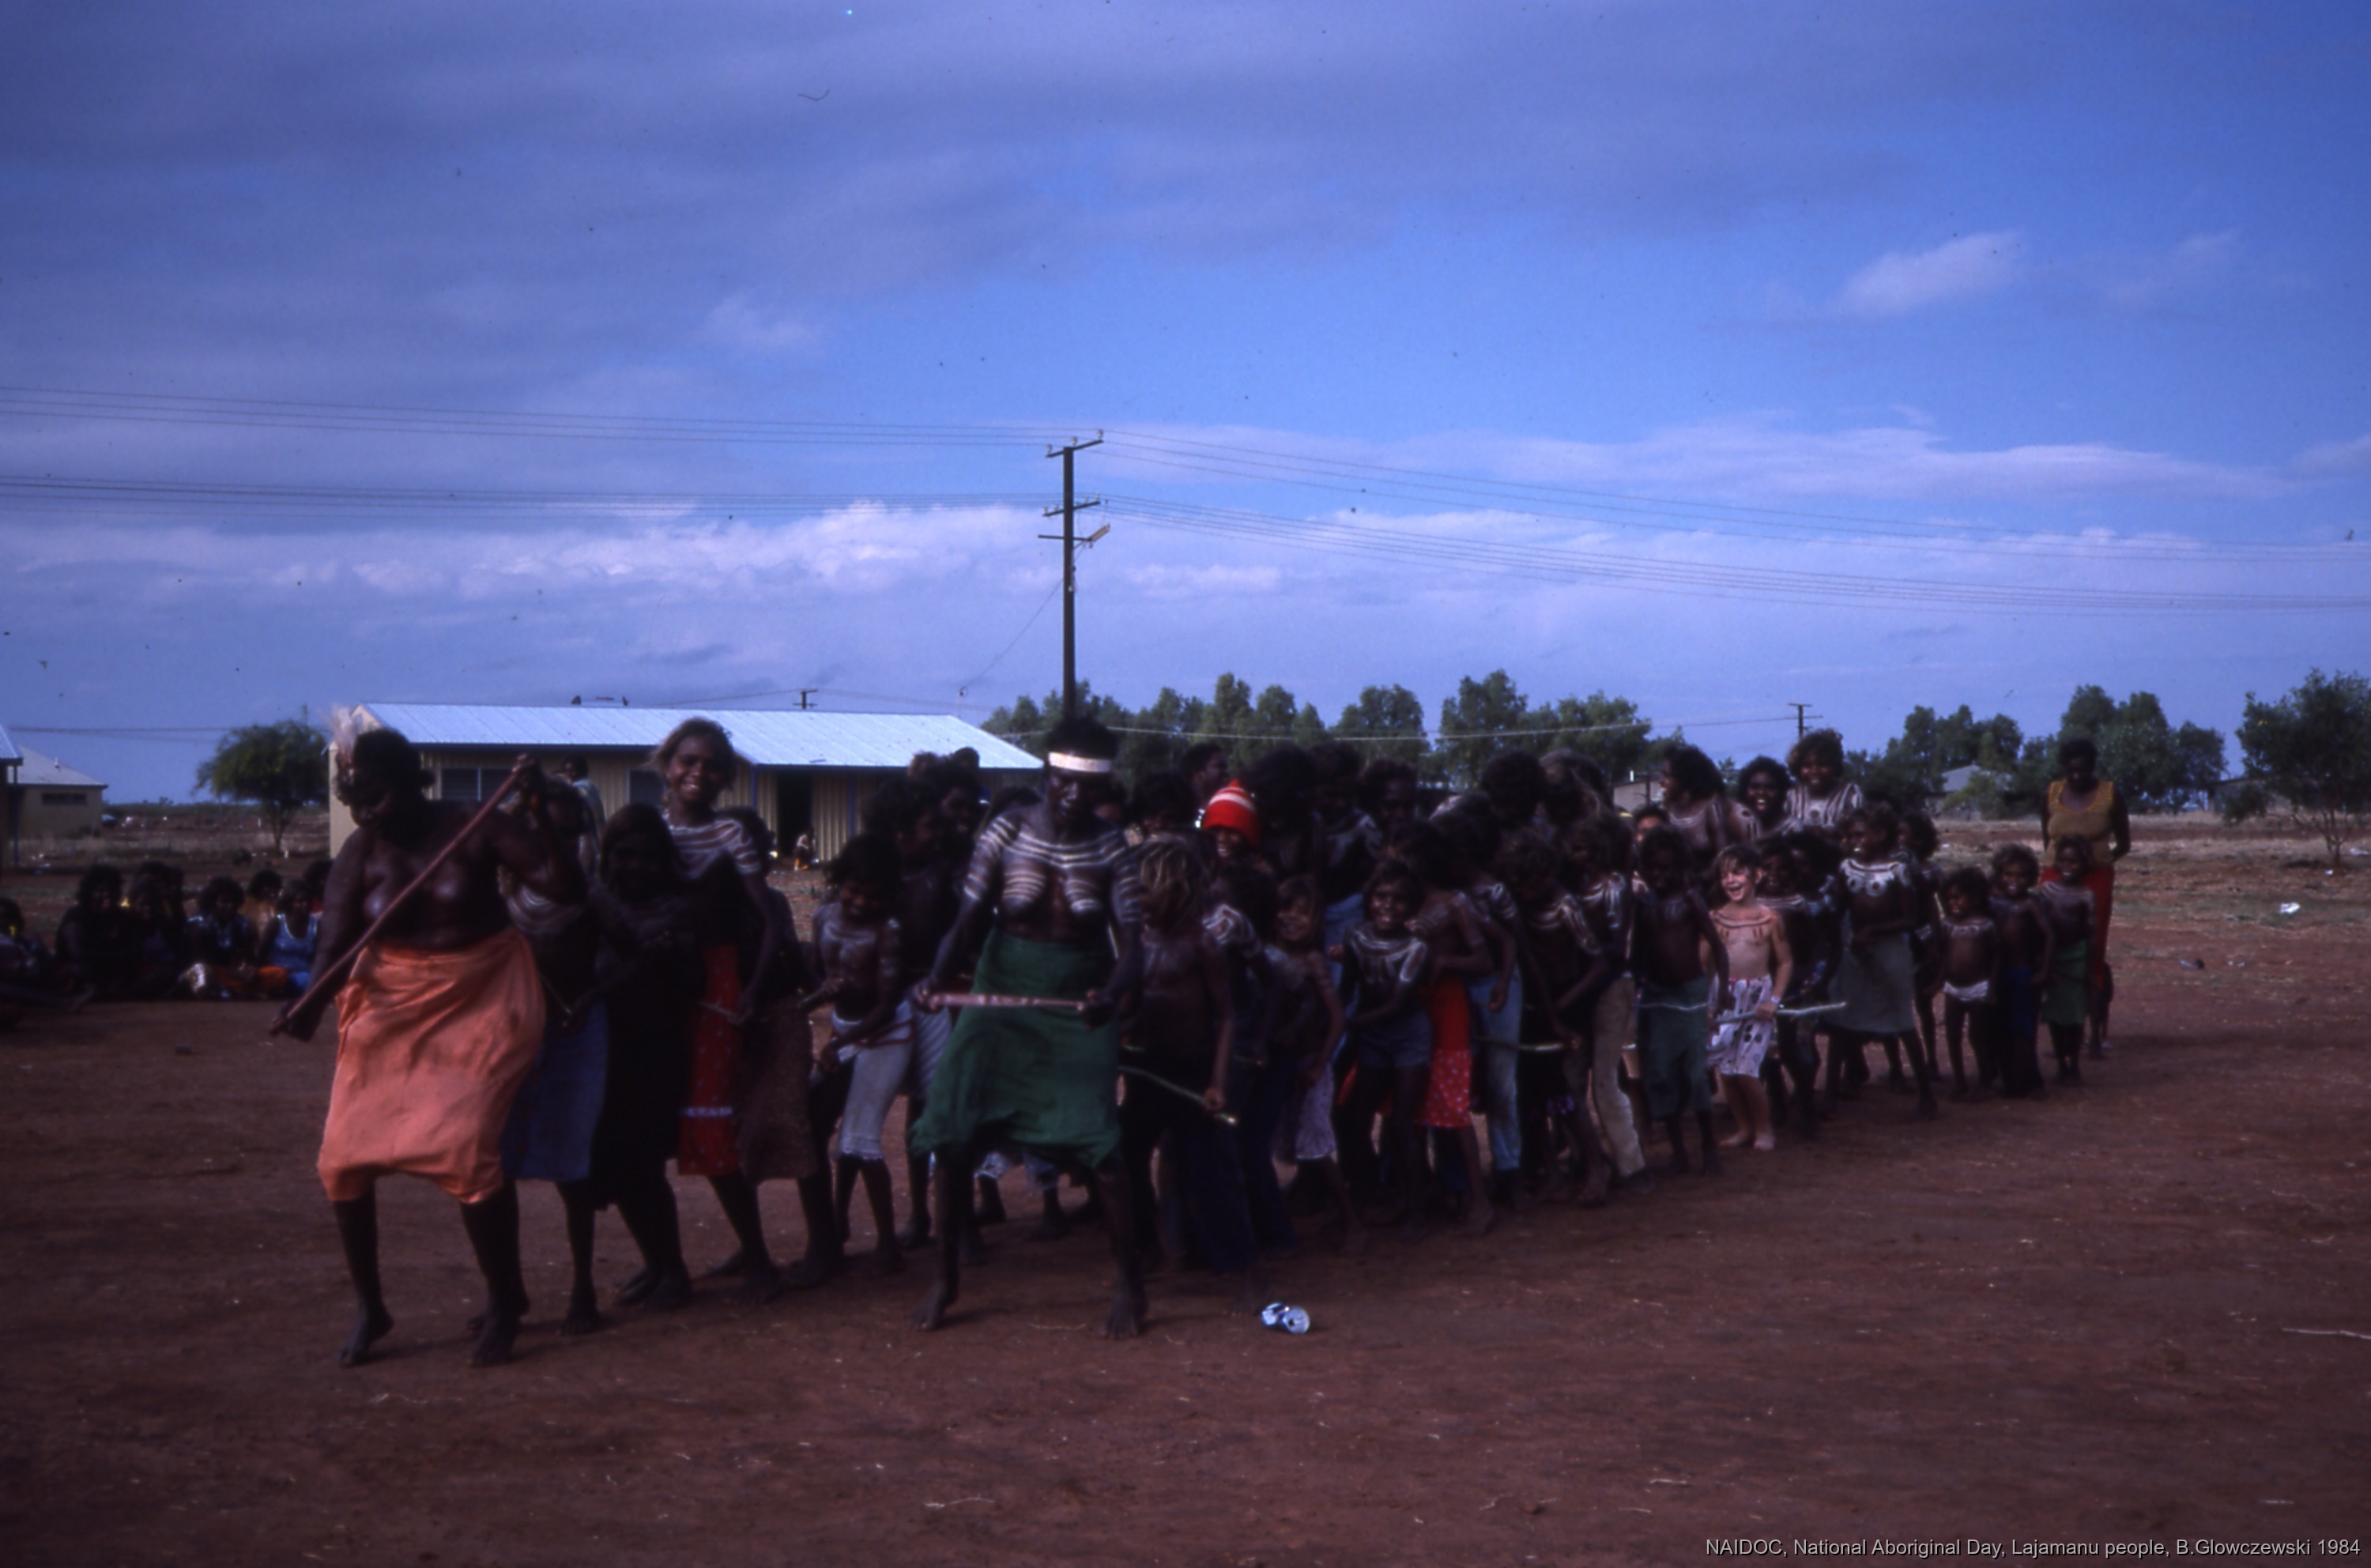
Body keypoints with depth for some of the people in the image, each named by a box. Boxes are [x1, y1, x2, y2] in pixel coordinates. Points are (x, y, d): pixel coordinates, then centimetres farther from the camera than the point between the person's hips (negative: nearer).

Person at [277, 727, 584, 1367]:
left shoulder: (477, 830, -9)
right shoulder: (359, 855, -4)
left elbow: (568, 888, -11)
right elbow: (334, 947, -12)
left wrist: (540, 817, -25)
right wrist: (310, 1006, -33)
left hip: (481, 1003, -3)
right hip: (391, 1007, 4)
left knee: (466, 1146, -19)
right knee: (343, 1157, -4)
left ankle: (504, 1302, 2)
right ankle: (368, 1308, 16)